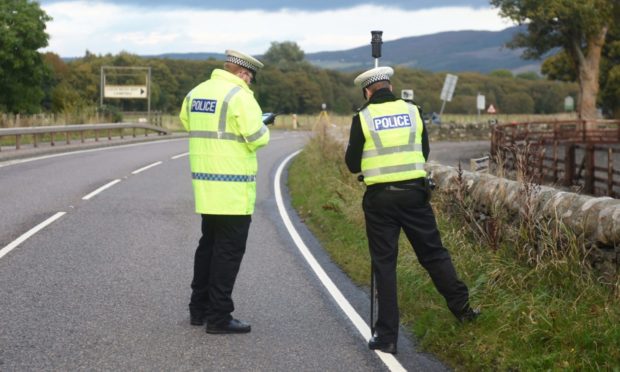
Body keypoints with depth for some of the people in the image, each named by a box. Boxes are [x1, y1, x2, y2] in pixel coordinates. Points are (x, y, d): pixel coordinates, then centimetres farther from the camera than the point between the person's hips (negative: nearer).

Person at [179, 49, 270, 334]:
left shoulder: (196, 92, 10)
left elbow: (187, 123, 21)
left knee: (209, 244, 19)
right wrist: (263, 128, 4)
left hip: (205, 184, 8)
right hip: (233, 189, -8)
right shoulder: (239, 96, -14)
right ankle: (219, 317, 0)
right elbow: (257, 138, -17)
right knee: (229, 251, -2)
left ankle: (199, 309, 24)